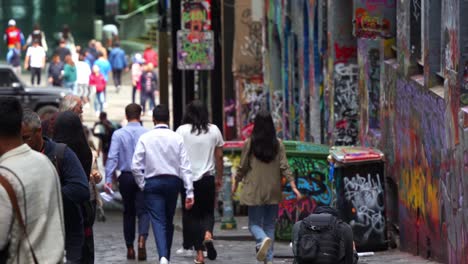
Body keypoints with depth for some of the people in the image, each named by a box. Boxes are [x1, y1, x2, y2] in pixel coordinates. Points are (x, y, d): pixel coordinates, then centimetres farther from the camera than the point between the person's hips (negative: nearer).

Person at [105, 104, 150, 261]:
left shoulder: (118, 134, -4)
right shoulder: (147, 134, -4)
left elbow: (112, 157, -10)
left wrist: (108, 179, -11)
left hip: (126, 177, 1)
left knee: (128, 212, 13)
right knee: (143, 210, -1)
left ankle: (130, 248, 17)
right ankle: (142, 238, -27)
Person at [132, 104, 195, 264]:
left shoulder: (145, 138, -5)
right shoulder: (177, 138, -2)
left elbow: (136, 166, -8)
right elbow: (185, 166, -5)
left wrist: (142, 185, 6)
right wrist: (189, 191, -5)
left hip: (153, 182, -2)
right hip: (173, 181, 2)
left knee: (158, 221, -6)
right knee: (169, 222, 17)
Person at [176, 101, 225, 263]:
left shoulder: (182, 131, -4)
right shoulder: (214, 130, 3)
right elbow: (219, 157, 6)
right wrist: (219, 178, 15)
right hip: (208, 178, 1)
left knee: (192, 215, 6)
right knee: (208, 211, 14)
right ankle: (208, 233, -19)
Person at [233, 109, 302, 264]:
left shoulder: (249, 143, -7)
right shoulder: (278, 144, -2)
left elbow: (242, 167, 0)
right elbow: (284, 167, -4)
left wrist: (236, 183, 16)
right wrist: (293, 186, 1)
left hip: (255, 190, -2)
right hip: (273, 191, 2)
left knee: (254, 223, 3)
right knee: (270, 225, 12)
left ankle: (263, 240, -29)